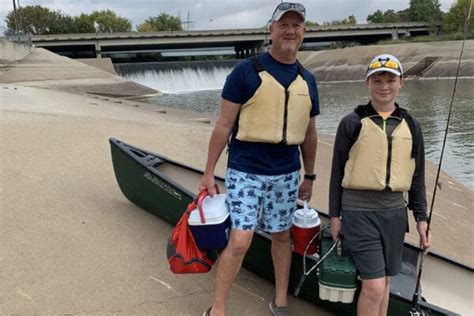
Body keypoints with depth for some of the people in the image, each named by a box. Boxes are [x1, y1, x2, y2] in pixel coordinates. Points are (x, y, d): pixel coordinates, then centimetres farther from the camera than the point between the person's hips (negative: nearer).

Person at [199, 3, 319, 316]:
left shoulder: (307, 81, 8)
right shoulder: (246, 71, -8)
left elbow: (309, 133, 15)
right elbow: (224, 124, -7)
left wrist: (309, 176, 18)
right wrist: (209, 171, -7)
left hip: (287, 174, 5)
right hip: (246, 171, -5)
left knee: (282, 235, 15)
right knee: (240, 241, -7)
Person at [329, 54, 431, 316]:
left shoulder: (410, 126, 7)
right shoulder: (352, 123, -4)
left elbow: (417, 176, 12)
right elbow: (337, 172, 0)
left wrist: (421, 218, 10)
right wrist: (334, 215, 0)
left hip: (394, 212, 4)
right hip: (359, 212, -4)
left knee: (384, 282, 15)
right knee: (374, 286, -5)